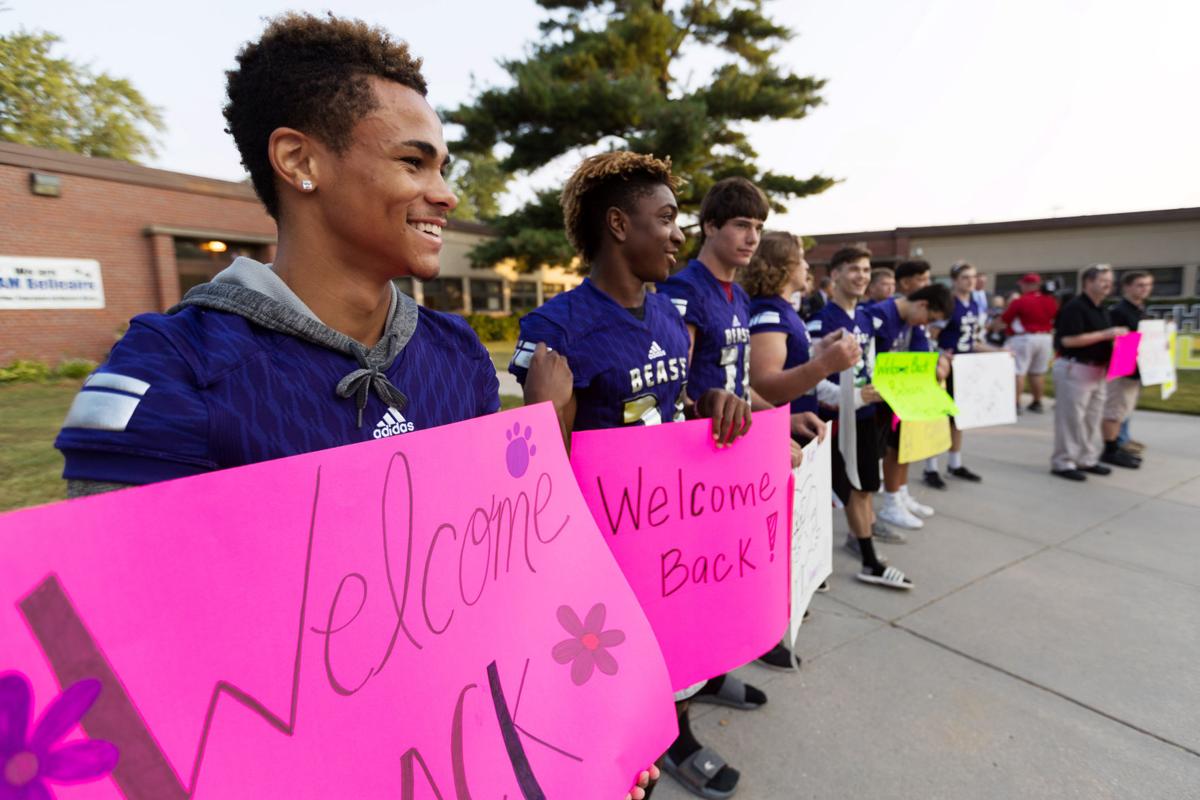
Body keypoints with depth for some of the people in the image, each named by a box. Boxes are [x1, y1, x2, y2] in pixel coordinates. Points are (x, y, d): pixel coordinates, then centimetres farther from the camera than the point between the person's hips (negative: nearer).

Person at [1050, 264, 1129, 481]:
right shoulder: (1074, 306, -13)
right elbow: (1068, 340, -21)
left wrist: (1116, 336, 6)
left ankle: (1087, 459, 23)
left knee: (1093, 418, 13)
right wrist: (1106, 335, -20)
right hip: (1075, 368, -9)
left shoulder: (1101, 310, 16)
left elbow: (1100, 338, 24)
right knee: (1071, 418, -5)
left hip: (1097, 369, 9)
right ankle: (1063, 462, 3)